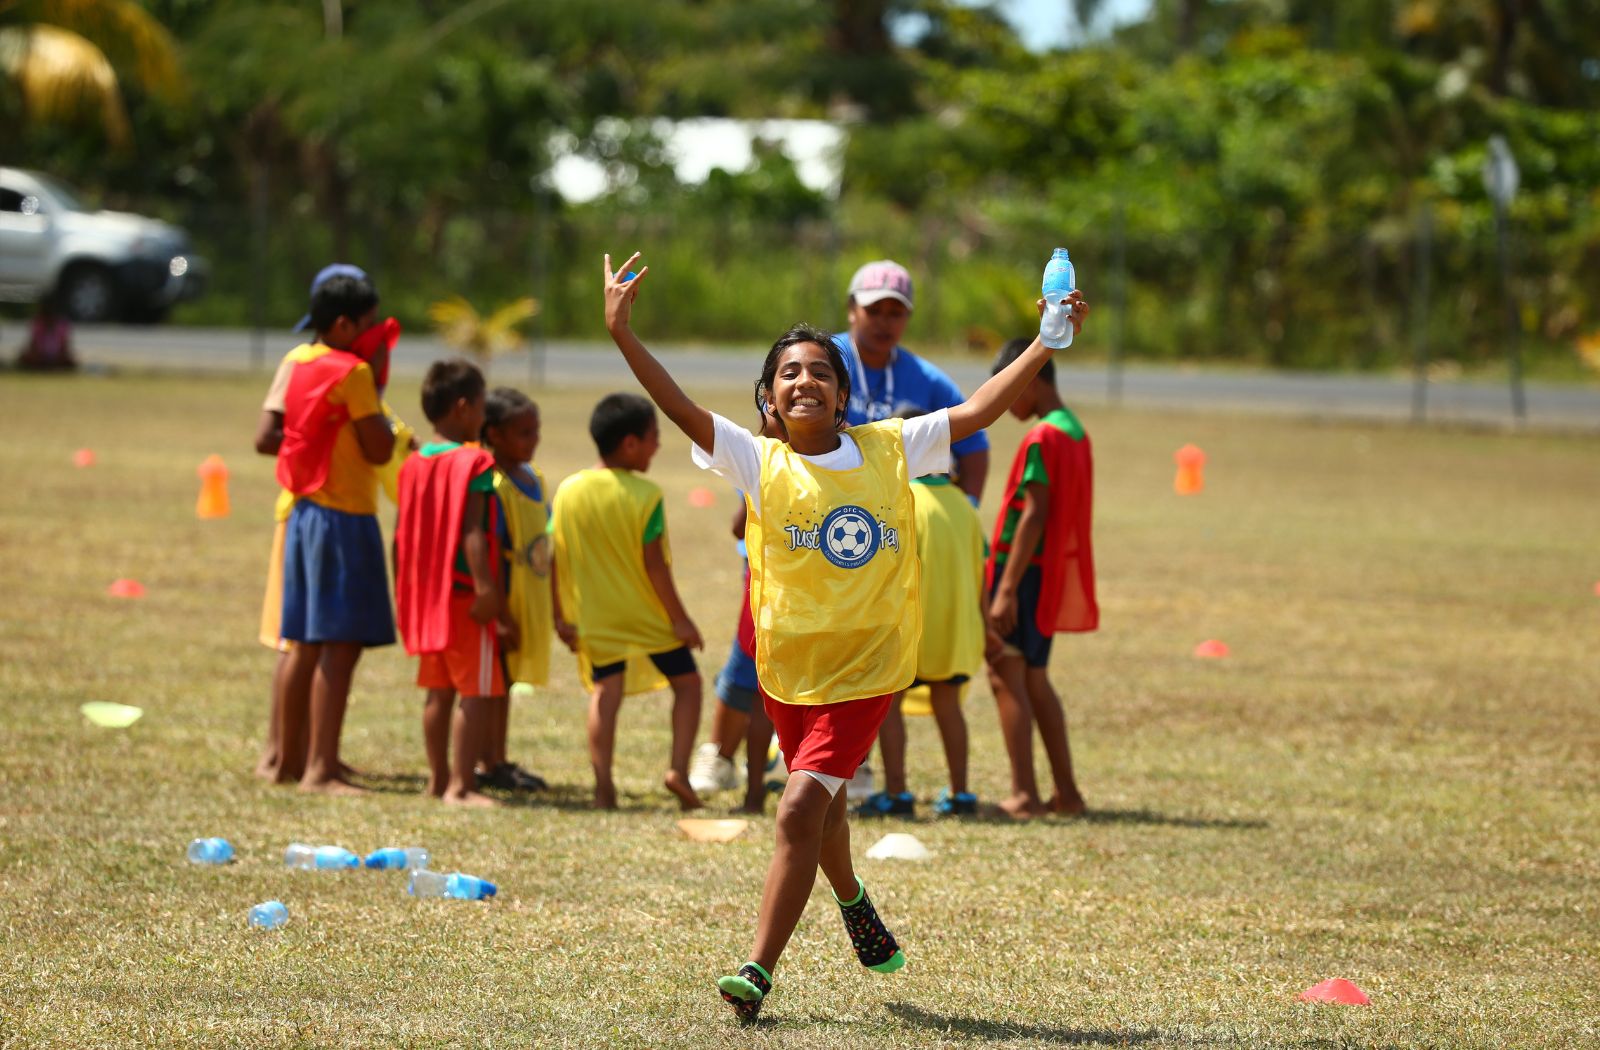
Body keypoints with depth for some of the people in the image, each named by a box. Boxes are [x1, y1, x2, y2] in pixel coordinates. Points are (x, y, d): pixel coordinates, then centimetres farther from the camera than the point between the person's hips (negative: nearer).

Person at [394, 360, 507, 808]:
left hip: (426, 596, 8)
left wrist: (405, 595, 18)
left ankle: (438, 778, 20)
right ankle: (461, 784, -7)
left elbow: (400, 536, 11)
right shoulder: (473, 463, -13)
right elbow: (473, 534, -20)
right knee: (478, 692, -4)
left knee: (438, 689, 15)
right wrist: (488, 590, -23)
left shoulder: (413, 464, 9)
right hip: (464, 595, -8)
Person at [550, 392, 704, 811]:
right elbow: (654, 564, -16)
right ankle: (679, 768, -3)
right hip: (649, 614, -3)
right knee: (687, 681, 11)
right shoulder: (644, 494, -15)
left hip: (598, 618, 3)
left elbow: (555, 560, 0)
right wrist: (679, 618, -9)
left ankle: (603, 785, -2)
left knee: (605, 690, 8)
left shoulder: (568, 491, -1)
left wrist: (562, 616, 10)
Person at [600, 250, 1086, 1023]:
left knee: (801, 808, -17)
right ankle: (853, 902, 56)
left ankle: (758, 973, -15)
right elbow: (681, 409, -17)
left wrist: (1047, 345, -7)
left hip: (866, 668, -2)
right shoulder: (760, 463, -7)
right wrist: (622, 334, -28)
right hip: (788, 666, 2)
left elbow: (976, 411, -1)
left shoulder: (888, 449, -3)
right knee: (821, 805, 24)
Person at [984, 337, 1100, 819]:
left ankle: (1024, 794, -12)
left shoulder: (1042, 439, -16)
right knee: (1034, 679, 15)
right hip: (1055, 575, 9)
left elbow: (1034, 515, -20)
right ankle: (1066, 793, 15)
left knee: (1006, 673, -7)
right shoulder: (1076, 433, 13)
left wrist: (1006, 589, -21)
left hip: (1025, 568, -9)